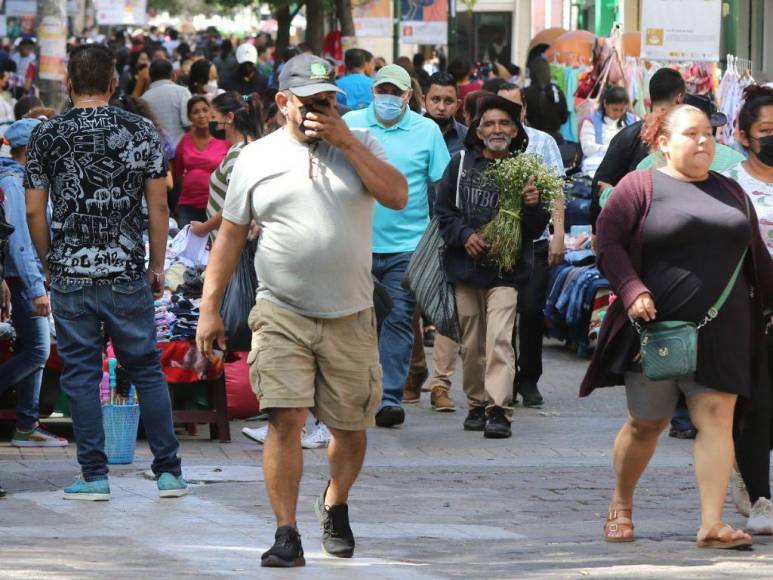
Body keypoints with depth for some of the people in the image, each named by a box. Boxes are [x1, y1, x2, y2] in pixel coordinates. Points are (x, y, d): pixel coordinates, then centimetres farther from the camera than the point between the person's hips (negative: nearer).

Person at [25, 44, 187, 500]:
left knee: (81, 374, 5)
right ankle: (169, 471, 8)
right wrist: (157, 266, 9)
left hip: (70, 274, 0)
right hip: (127, 273, 0)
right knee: (146, 369, 8)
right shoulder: (141, 132, -1)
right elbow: (158, 206, 0)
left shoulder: (47, 137, 0)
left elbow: (35, 211, 0)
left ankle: (95, 475, 5)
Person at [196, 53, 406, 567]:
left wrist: (347, 142, -12)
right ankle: (287, 536, -8)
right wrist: (210, 308, 4)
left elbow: (398, 196, -9)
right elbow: (230, 235, 9)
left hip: (350, 317, 1)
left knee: (351, 427, 8)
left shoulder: (359, 145, 7)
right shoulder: (256, 158, 6)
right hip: (282, 315, -1)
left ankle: (335, 505, 36)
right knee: (285, 419, -13)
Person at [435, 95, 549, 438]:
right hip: (465, 267, 3)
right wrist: (465, 235, -8)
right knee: (471, 342, 10)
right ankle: (477, 404, 24)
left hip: (505, 269, -3)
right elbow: (443, 211, 8)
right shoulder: (461, 164, 6)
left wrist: (533, 206, -18)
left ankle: (499, 410, -18)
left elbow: (536, 230, 3)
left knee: (499, 339, -15)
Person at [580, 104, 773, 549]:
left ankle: (712, 524, -14)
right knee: (647, 423, 7)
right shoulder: (641, 187, 1)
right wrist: (632, 291, -18)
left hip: (721, 333, 3)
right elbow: (609, 242, -7)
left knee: (717, 416, -10)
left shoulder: (730, 192, 16)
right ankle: (621, 507, 29)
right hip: (658, 325, -3)